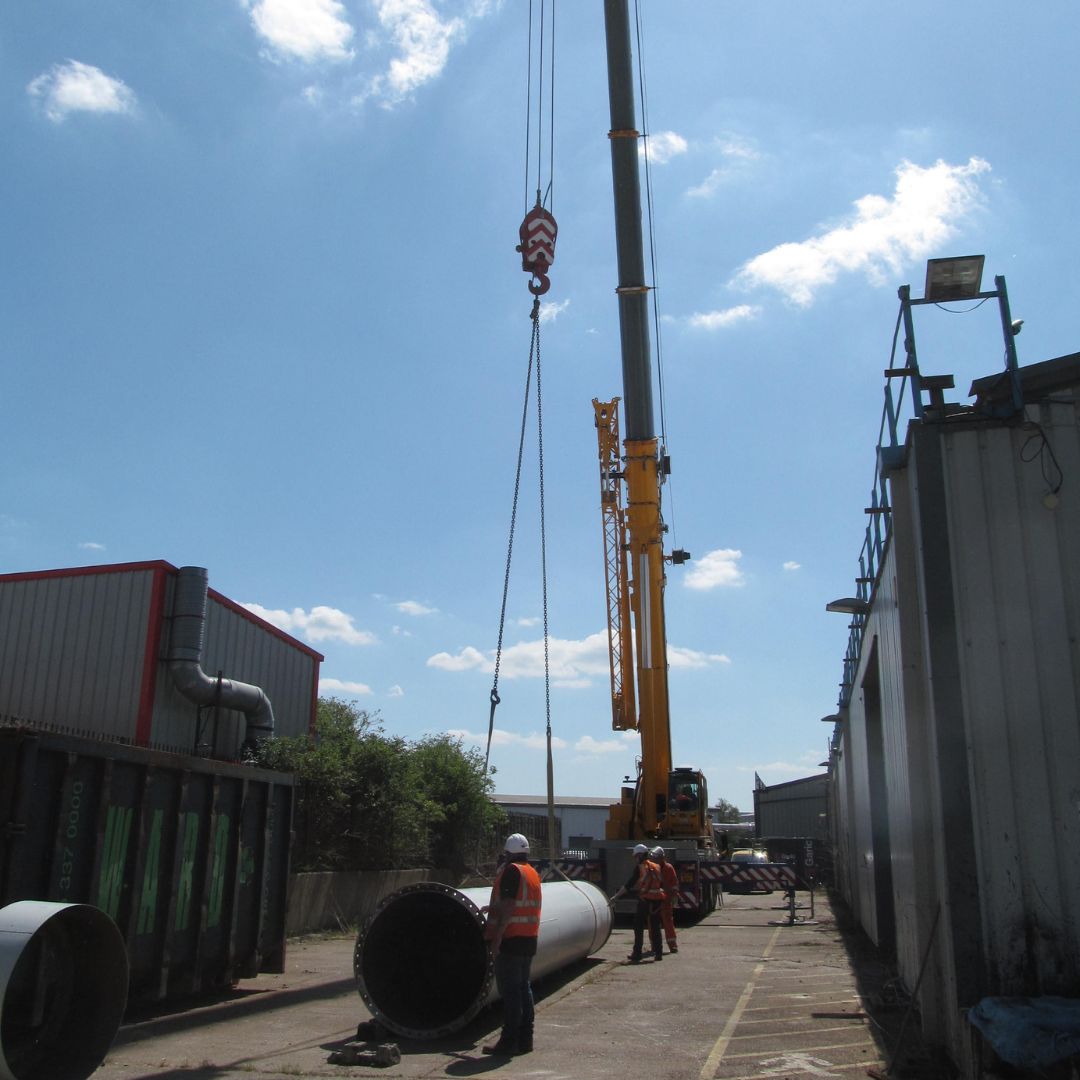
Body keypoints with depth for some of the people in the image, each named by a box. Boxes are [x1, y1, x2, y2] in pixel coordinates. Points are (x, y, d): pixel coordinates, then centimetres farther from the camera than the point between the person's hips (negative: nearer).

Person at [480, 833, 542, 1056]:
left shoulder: (512, 871, -12)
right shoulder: (533, 873, 14)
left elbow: (508, 906, -20)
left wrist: (497, 937, -21)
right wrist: (492, 907, 33)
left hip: (511, 939, -9)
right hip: (529, 939, 9)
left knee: (509, 991, -4)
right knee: (523, 987, 13)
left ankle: (509, 1041, -1)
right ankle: (525, 1039, 18)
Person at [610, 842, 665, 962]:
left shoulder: (639, 867, -7)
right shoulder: (656, 867, 10)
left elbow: (628, 884, -11)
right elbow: (661, 884, 13)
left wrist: (615, 896, -9)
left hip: (645, 900, -5)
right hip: (657, 900, 5)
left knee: (639, 928, 4)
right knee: (655, 928, 15)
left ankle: (637, 955, 2)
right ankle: (658, 953, 16)